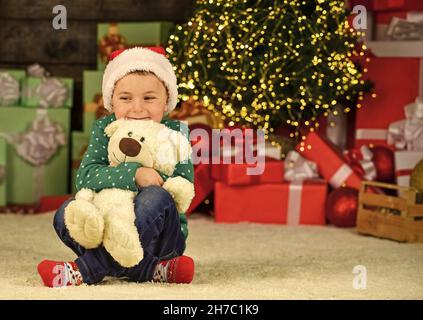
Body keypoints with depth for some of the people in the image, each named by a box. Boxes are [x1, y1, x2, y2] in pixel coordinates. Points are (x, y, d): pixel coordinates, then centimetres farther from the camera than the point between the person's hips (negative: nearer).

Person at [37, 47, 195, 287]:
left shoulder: (175, 132, -3)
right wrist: (133, 174, -30)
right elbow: (84, 178, -18)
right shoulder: (104, 130, -1)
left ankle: (86, 270, -33)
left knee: (155, 197, -32)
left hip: (160, 233, -2)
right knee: (67, 212, -23)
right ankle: (152, 270, -30)